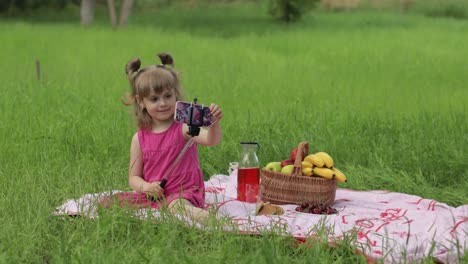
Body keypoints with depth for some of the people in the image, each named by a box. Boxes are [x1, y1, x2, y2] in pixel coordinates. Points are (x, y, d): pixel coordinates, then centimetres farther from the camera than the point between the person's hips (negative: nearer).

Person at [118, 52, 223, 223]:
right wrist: (146, 187, -13)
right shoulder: (139, 138, 5)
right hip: (152, 195, 5)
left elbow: (211, 140, -23)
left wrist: (214, 123, -45)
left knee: (177, 206, -39)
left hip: (183, 194, -5)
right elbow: (134, 177, 9)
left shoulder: (183, 128, -5)